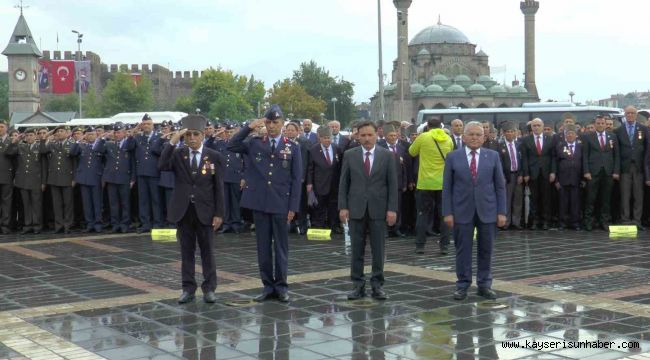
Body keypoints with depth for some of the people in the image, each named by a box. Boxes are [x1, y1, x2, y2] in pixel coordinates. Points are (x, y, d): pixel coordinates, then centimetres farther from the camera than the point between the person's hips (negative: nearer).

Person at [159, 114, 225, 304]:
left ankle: (209, 288, 14)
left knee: (207, 251, 6)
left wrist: (219, 213, -6)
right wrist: (172, 142, -20)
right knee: (187, 251, 8)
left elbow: (219, 187, -1)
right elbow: (162, 166, -17)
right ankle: (188, 289, 16)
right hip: (183, 211, 1)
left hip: (205, 211, -1)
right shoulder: (177, 154, 3)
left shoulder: (214, 156, -1)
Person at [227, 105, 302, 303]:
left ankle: (281, 286, 13)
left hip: (281, 204, -2)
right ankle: (268, 286, 15)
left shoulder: (292, 147, 1)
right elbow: (231, 146, -3)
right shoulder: (255, 143, 6)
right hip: (259, 202, 2)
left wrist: (293, 206, -5)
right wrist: (249, 127, -7)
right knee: (263, 246, 7)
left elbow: (296, 179, 0)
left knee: (281, 246, 5)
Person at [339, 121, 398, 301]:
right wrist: (343, 207, -3)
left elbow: (392, 184, 1)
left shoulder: (387, 155, 2)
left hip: (378, 209, -1)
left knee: (378, 250, 3)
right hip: (356, 209, 1)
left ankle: (377, 285, 12)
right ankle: (358, 285, 13)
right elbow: (344, 183, 4)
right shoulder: (349, 155, 4)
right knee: (357, 250, 5)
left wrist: (392, 209, -6)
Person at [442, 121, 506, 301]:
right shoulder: (453, 157, 2)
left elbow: (500, 186, 5)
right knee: (463, 250, 3)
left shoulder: (493, 156, 5)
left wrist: (502, 212, -1)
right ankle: (462, 285, 13)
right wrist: (448, 212, -5)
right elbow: (447, 187, 1)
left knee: (486, 250, 7)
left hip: (487, 211, 1)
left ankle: (484, 285, 18)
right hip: (462, 211, -1)